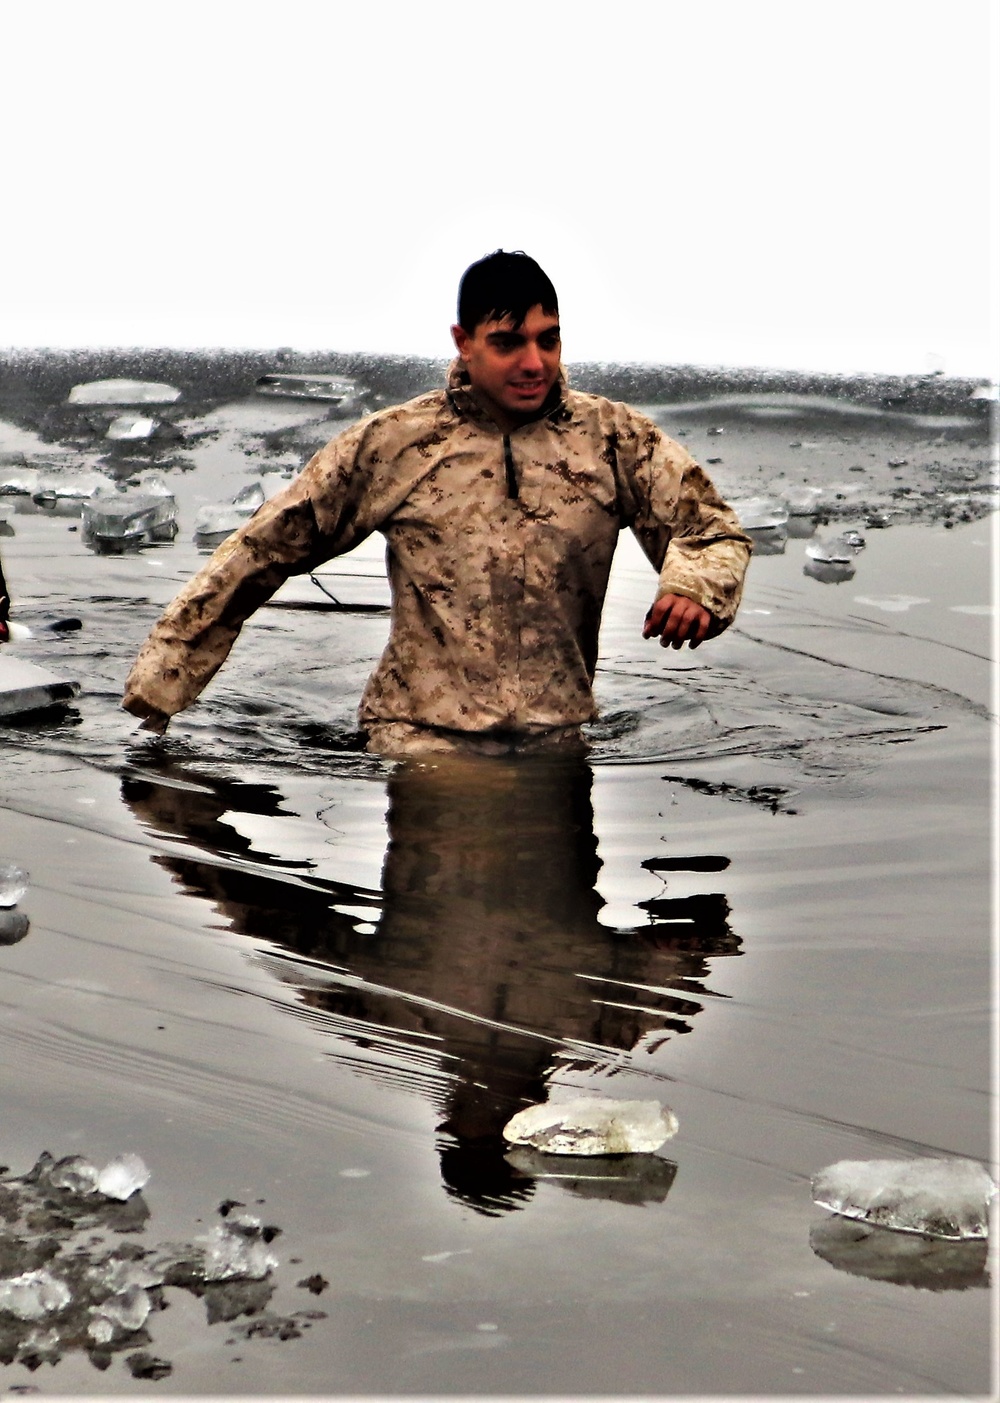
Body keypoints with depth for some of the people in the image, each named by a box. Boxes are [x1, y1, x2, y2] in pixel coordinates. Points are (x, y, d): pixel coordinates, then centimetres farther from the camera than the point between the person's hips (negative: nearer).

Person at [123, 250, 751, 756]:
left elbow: (717, 530, 10)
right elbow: (261, 550, 7)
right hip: (420, 738, -2)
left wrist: (694, 586, -16)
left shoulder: (614, 438, 6)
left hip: (557, 743, 2)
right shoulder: (392, 443, 3)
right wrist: (161, 681, 5)